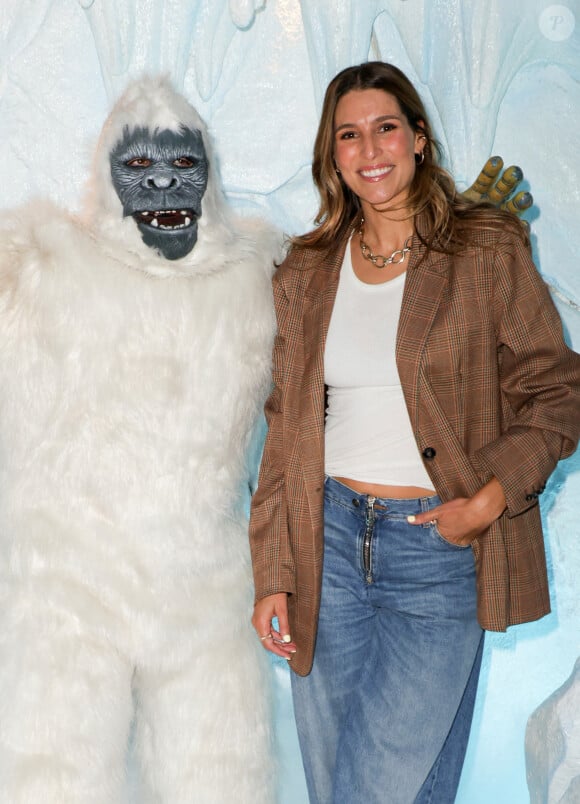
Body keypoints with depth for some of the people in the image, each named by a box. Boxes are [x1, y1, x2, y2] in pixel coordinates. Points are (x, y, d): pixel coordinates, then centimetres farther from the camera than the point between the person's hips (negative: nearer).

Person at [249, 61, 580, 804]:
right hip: (330, 541, 4)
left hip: (442, 548, -3)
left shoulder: (488, 251, 0)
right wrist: (273, 575, 5)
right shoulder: (305, 274, 10)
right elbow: (285, 431, 10)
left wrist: (488, 500, -15)